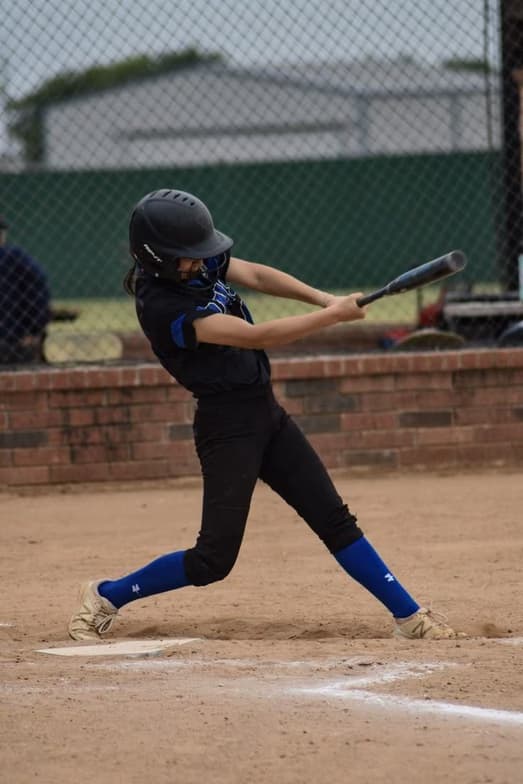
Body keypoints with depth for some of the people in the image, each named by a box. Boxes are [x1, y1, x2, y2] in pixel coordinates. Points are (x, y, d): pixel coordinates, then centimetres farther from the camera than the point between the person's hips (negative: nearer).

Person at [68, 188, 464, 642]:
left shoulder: (195, 262, -1)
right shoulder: (162, 306, -25)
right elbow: (257, 337, -25)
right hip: (227, 425, -8)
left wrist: (323, 299, -10)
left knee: (335, 519, 9)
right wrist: (333, 315, -20)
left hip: (265, 413, 8)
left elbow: (255, 275, 6)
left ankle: (409, 617, 14)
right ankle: (105, 597, 9)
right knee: (215, 558, -9)